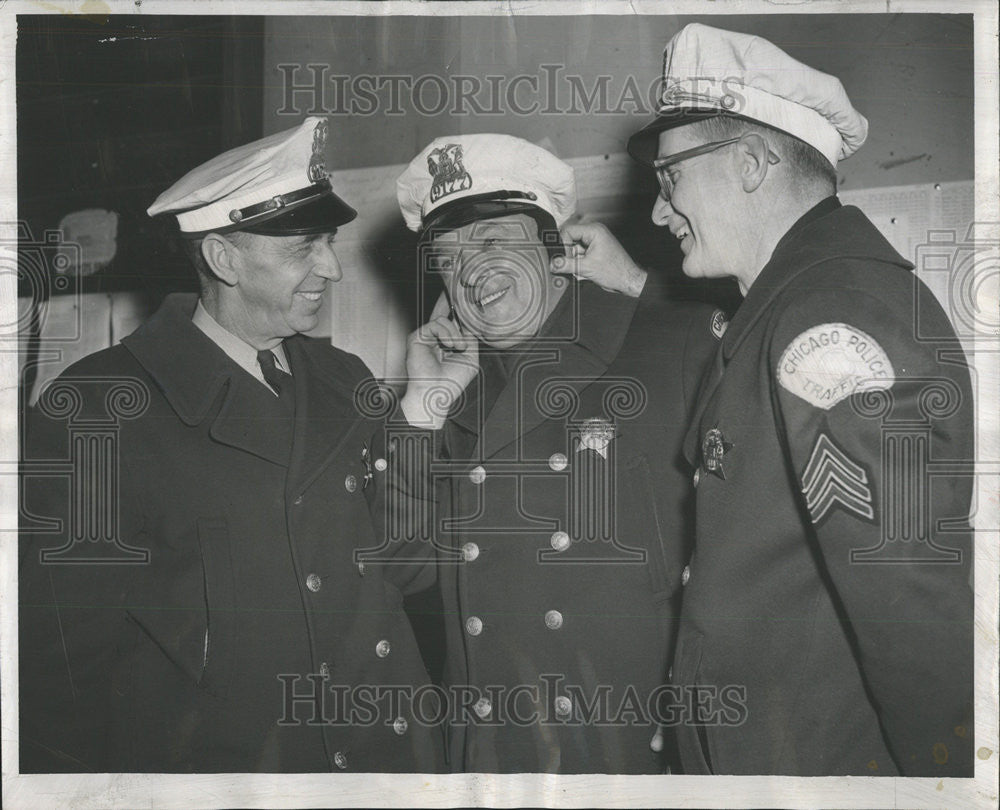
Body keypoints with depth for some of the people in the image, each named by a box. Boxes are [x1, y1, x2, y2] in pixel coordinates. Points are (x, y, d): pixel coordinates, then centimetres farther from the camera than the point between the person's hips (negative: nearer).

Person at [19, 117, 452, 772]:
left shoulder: (343, 382, 3)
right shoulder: (96, 409, -14)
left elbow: (396, 572, 2)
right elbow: (64, 655, -12)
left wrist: (422, 408, -6)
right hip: (211, 768, -5)